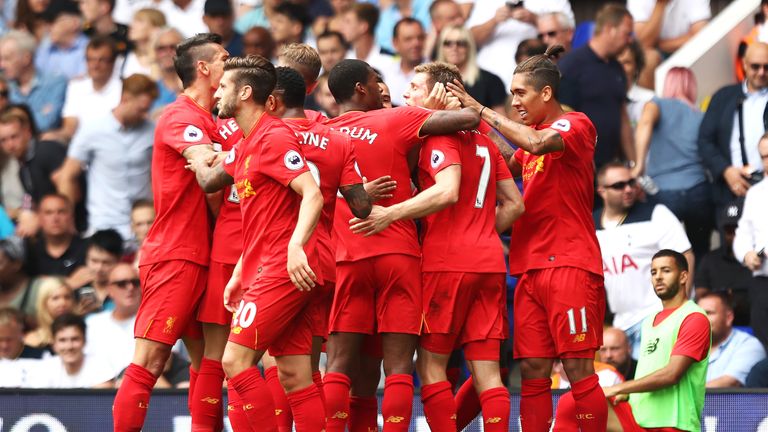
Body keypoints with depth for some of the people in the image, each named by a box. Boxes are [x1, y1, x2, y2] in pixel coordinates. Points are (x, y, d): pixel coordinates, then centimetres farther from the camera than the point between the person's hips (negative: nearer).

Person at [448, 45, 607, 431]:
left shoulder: (576, 125, -5)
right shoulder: (531, 138, 21)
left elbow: (538, 143, -23)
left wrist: (481, 111, -16)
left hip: (569, 265, -8)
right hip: (530, 266, 8)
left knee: (578, 369, -9)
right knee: (532, 372, 2)